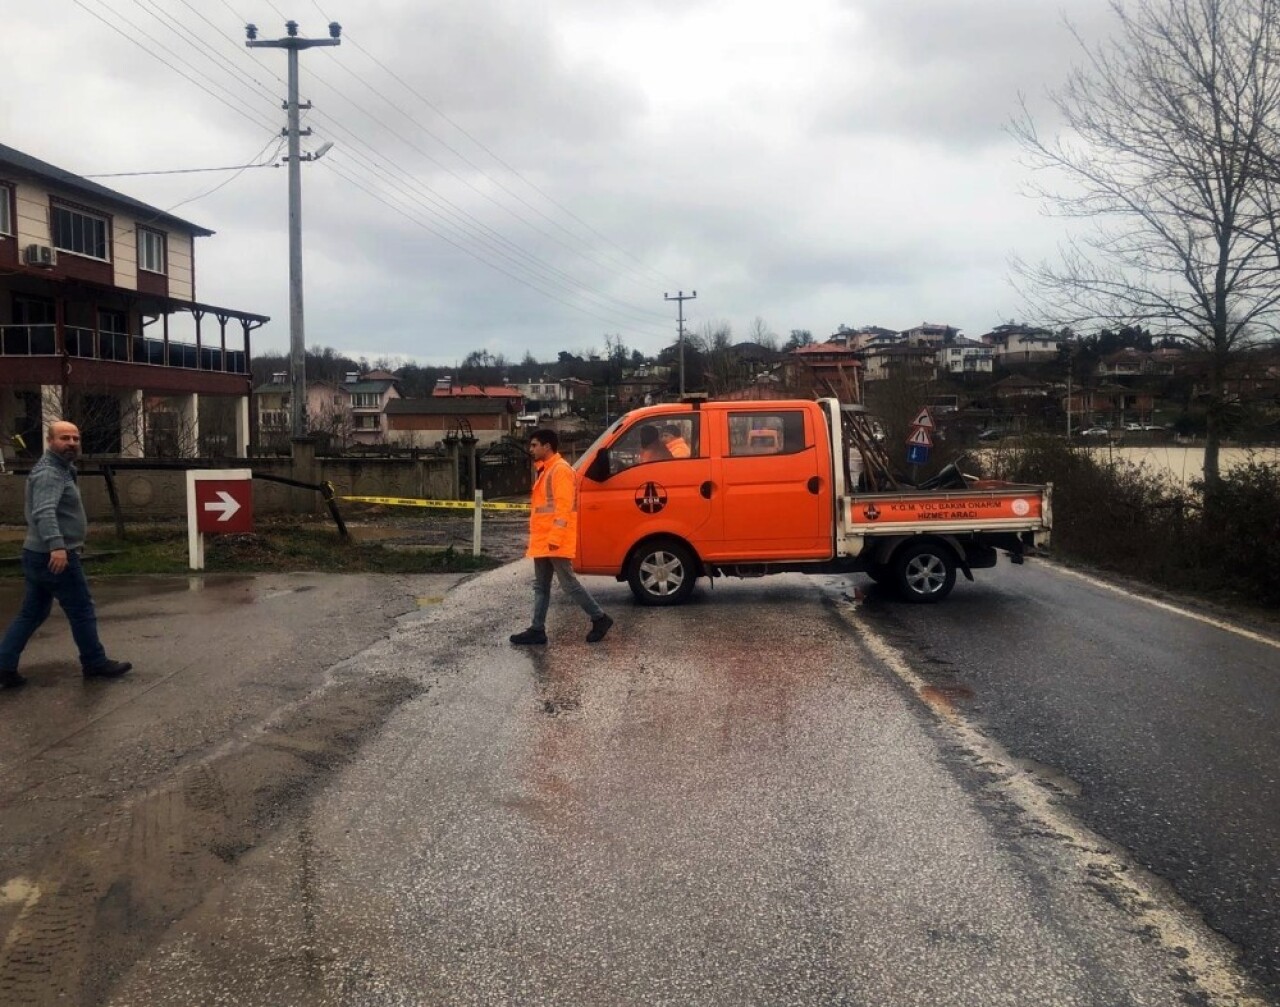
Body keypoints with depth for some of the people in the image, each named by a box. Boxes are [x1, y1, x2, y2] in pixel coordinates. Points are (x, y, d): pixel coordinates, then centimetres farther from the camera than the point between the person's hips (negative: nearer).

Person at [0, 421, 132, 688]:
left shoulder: (61, 469, 17)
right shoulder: (49, 473, -16)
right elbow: (44, 512, -33)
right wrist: (56, 545, -46)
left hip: (39, 555, 10)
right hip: (55, 556, -10)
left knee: (31, 613, 12)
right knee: (82, 611, 2)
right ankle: (95, 663, 14)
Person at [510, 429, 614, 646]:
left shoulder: (561, 469, -13)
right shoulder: (546, 470, 18)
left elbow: (563, 506, -20)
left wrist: (555, 537, -25)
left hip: (555, 542, -10)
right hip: (543, 541, 10)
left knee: (569, 583, -5)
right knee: (541, 586, 9)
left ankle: (600, 619, 4)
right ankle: (537, 630, 12)